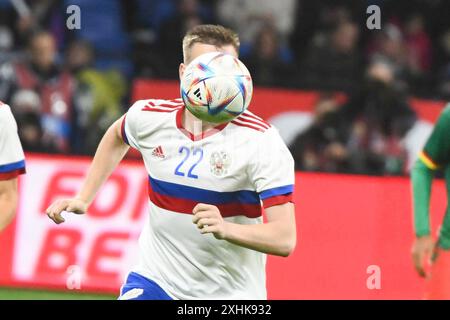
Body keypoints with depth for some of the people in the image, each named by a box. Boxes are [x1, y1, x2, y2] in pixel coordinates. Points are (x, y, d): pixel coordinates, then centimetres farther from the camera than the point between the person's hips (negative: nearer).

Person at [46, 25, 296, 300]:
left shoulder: (261, 140, -18)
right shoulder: (149, 117, -6)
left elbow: (285, 239, -25)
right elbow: (117, 137, 22)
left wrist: (226, 229, -42)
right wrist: (83, 199, 15)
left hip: (230, 292, -2)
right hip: (156, 280, 2)